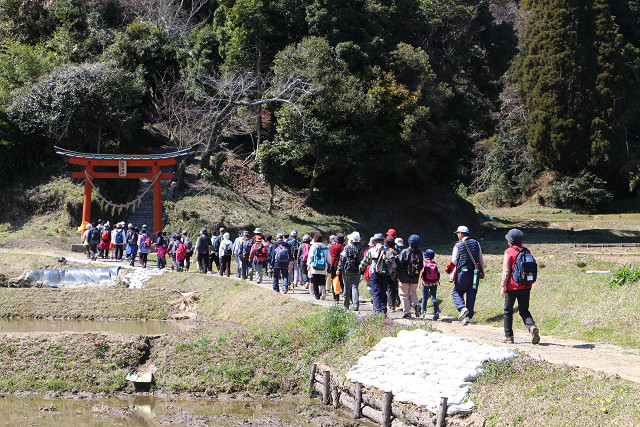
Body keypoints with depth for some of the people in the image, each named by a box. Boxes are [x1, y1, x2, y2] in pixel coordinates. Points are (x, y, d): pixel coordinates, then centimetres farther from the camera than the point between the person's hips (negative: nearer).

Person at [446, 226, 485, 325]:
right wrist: (482, 271, 21)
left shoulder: (458, 245, -4)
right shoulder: (476, 243, 8)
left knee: (457, 292, 9)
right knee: (471, 294, 7)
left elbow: (454, 261, -2)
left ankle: (462, 308, -15)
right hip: (475, 274, 4)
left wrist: (449, 269, 18)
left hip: (463, 272, -4)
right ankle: (468, 316, 3)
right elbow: (481, 260, 12)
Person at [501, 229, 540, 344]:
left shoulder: (509, 252, -8)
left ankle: (509, 336, 12)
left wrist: (503, 286, -9)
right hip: (525, 287, 4)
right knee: (524, 311, 8)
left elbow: (506, 271, -13)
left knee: (508, 311, 10)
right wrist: (529, 288, 19)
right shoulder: (527, 252, 8)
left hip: (512, 287, -4)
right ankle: (532, 327, -20)